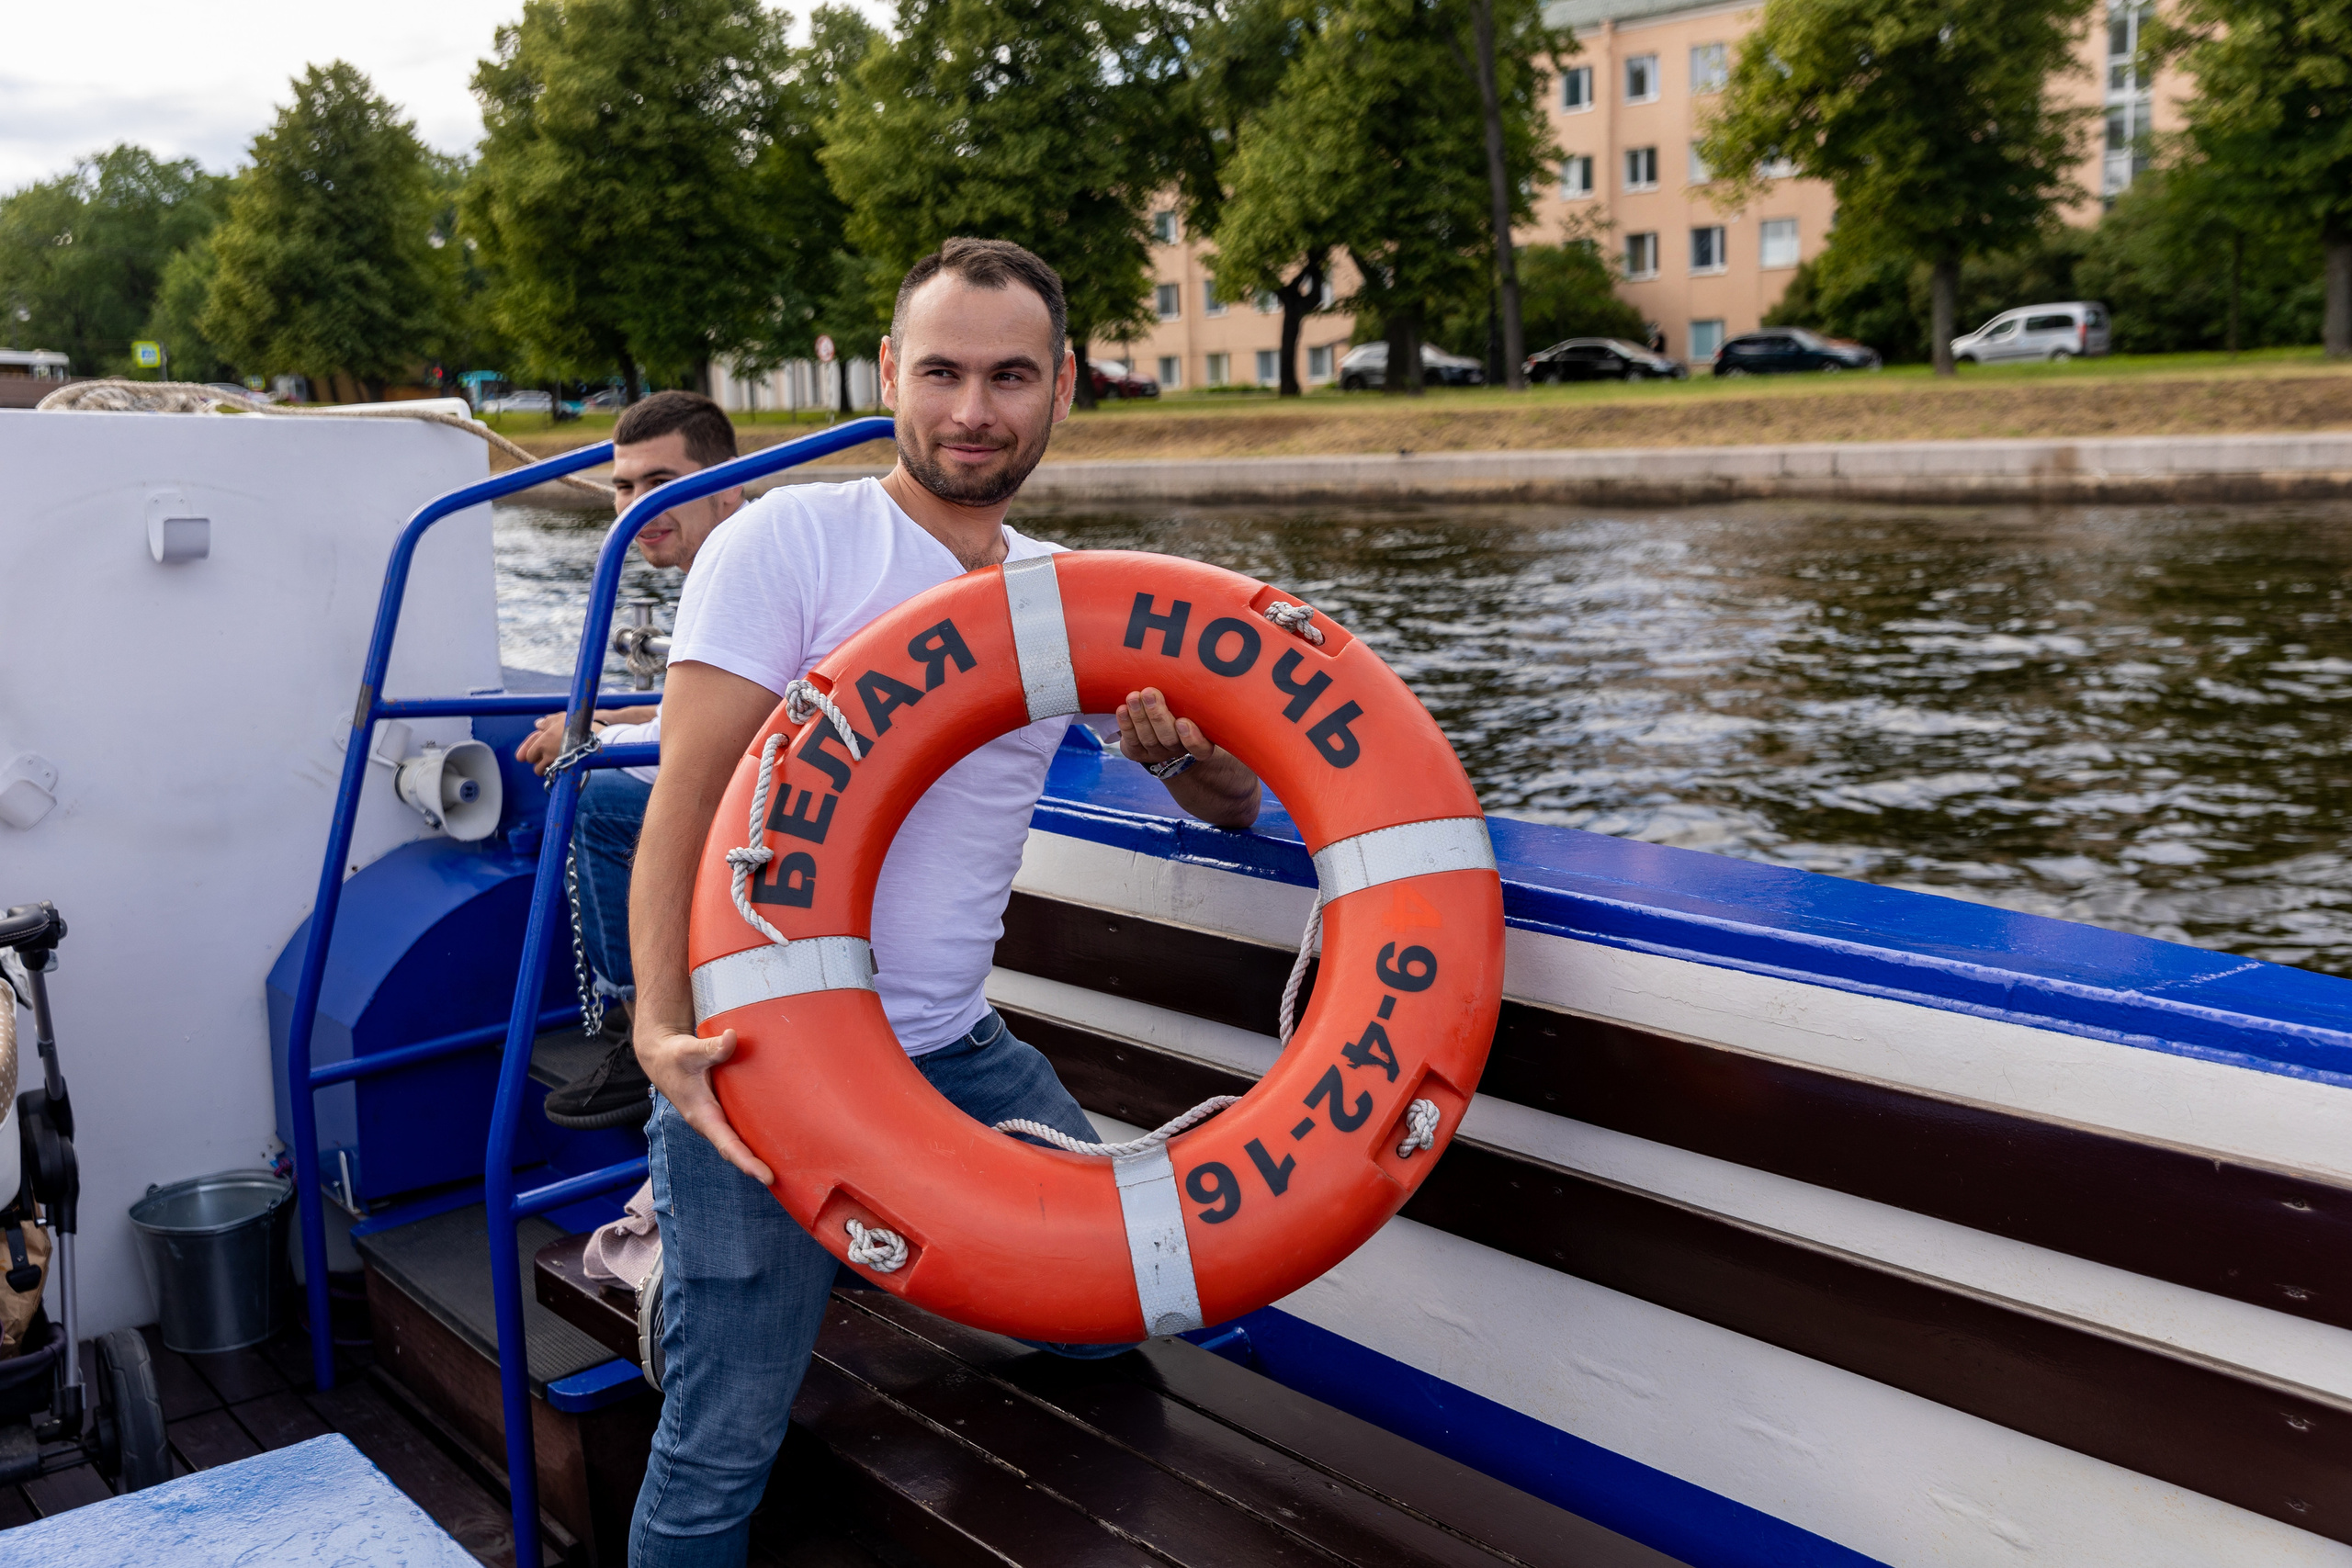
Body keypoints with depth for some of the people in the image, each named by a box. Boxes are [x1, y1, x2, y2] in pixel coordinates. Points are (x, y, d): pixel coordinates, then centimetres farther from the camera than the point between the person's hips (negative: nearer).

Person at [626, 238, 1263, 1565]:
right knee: (721, 1454, -4)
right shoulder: (792, 540, -8)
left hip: (958, 1046, 5)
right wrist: (664, 1029, -23)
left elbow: (1240, 801, 7)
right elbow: (686, 801, -11)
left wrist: (1182, 750, -16)